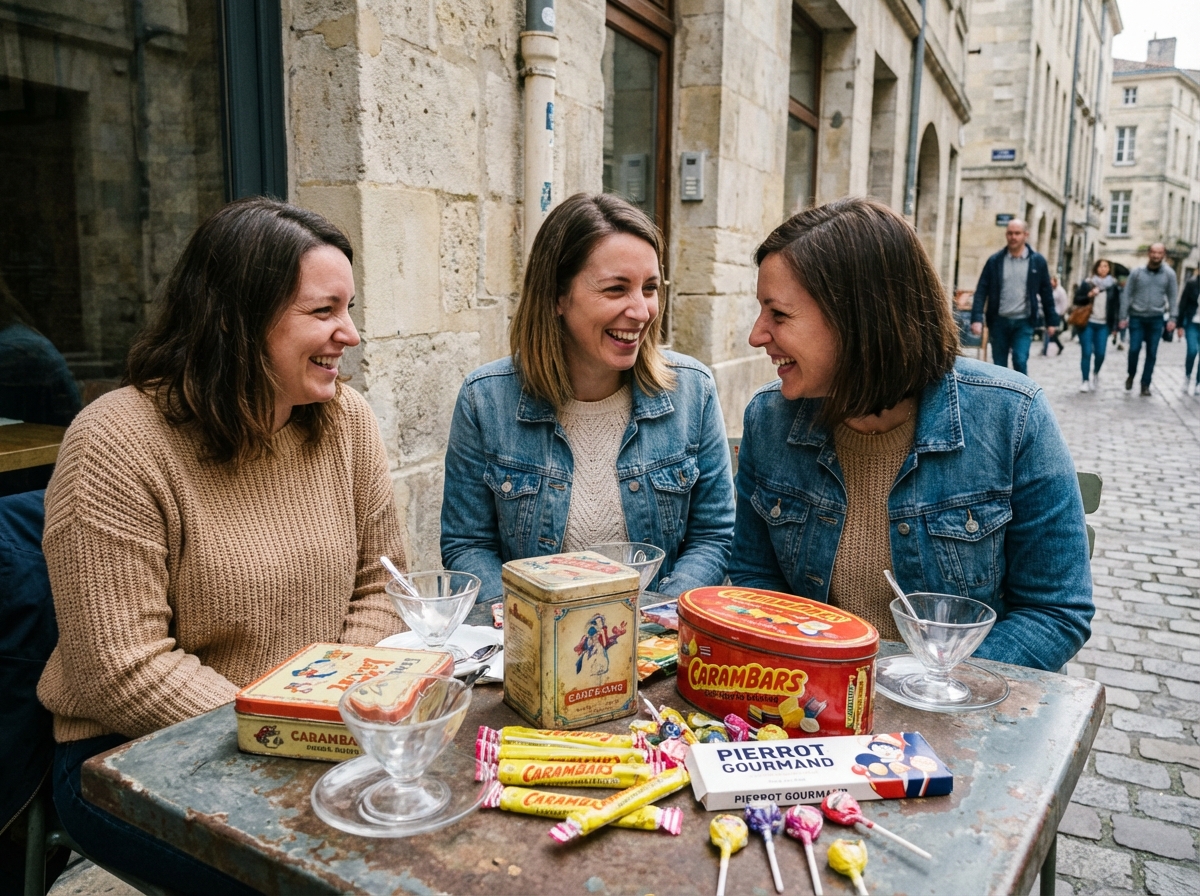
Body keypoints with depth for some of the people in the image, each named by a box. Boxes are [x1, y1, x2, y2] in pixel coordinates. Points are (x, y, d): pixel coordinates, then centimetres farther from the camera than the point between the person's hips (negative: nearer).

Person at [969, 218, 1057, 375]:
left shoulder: (1038, 262, 2)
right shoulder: (994, 261, 1)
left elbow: (1046, 292, 6)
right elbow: (981, 291, -3)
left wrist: (1051, 321, 5)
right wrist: (977, 318, -14)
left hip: (1024, 322, -1)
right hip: (999, 321, 1)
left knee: (1020, 361, -12)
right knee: (999, 366, 7)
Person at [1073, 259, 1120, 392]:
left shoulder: (1113, 285, 6)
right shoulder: (1087, 283, 2)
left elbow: (1116, 305, 10)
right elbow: (1077, 299, 2)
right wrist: (1089, 295, -15)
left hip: (1103, 325, 1)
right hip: (1087, 323, -1)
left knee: (1100, 353, -3)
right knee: (1087, 352, -4)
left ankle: (1095, 373, 27)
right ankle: (1086, 380, 7)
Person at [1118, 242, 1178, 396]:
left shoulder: (1169, 274, 1)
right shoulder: (1137, 272, -2)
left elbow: (1173, 297, 5)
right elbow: (1126, 294, 1)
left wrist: (1172, 318, -3)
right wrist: (1123, 317, -3)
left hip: (1156, 319, 1)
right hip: (1137, 317, -1)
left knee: (1152, 353, 3)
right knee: (1134, 349, -7)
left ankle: (1145, 384, 12)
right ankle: (1131, 375, 20)